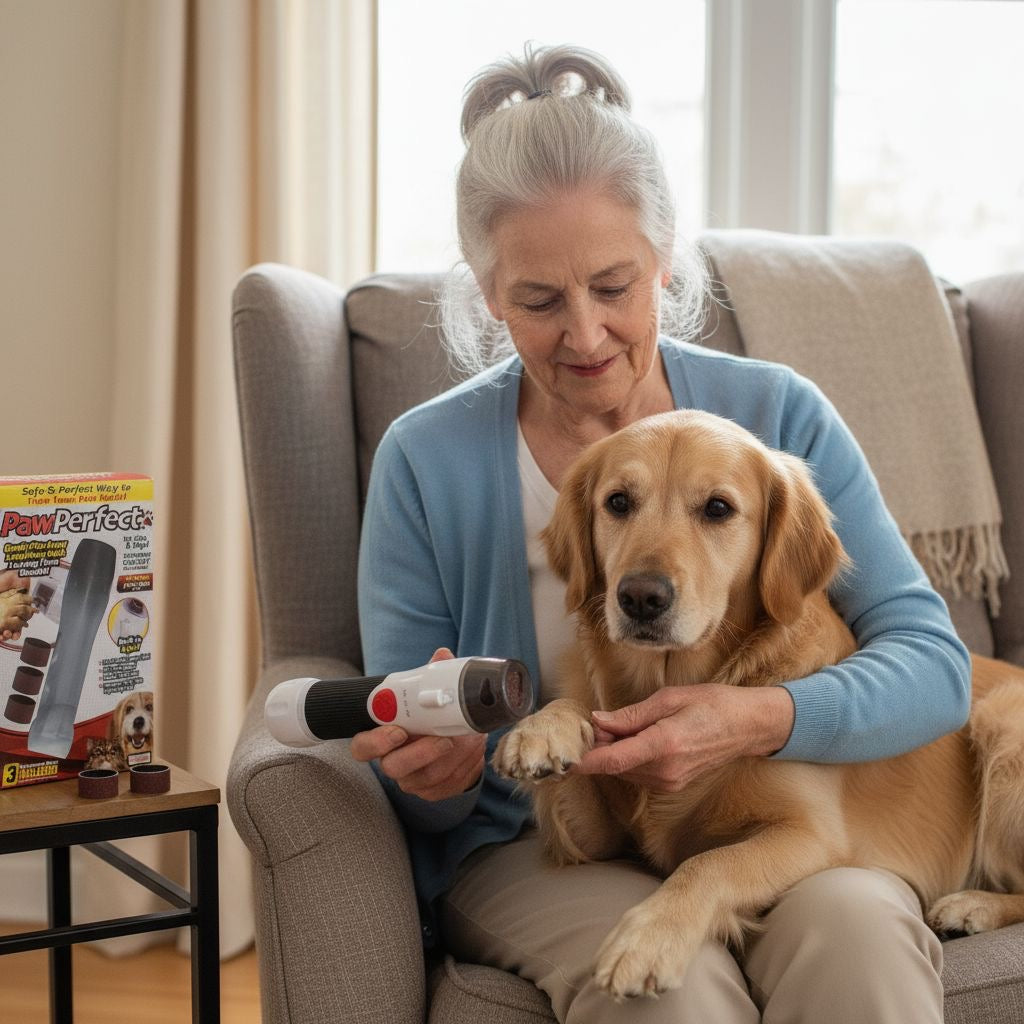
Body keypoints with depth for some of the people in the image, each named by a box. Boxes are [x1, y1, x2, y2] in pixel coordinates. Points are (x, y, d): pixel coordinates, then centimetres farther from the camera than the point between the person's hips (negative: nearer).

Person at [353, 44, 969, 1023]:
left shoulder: (778, 416, -1)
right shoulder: (425, 462, -4)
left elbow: (932, 659, -6)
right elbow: (414, 797, 1)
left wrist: (764, 719, -26)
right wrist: (436, 774, -25)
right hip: (534, 848, -1)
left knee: (859, 927, -31)